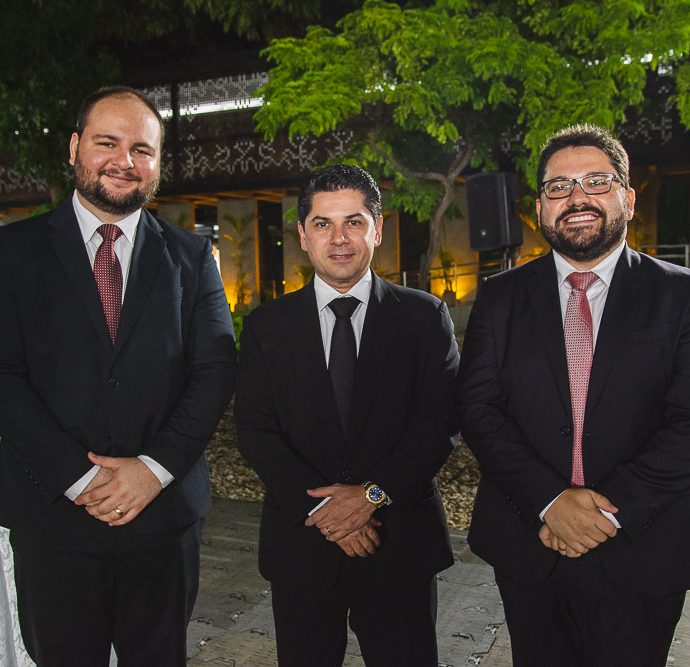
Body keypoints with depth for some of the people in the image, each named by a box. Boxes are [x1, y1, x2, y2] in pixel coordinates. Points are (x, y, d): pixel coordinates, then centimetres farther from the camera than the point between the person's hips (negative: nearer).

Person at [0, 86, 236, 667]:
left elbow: (216, 368, -2)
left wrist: (155, 467, -12)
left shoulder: (191, 256, 5)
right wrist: (79, 477, -14)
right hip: (52, 513, -1)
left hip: (164, 508, 1)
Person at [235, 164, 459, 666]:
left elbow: (441, 420, -6)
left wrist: (374, 494, -15)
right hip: (302, 541, 1)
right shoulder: (268, 325, 3)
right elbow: (255, 430, -3)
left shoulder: (424, 316, 0)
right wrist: (321, 507, -13)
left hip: (401, 544, 0)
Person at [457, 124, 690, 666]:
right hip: (527, 548, 2)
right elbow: (478, 409, -5)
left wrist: (609, 507, -17)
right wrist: (551, 500, -16)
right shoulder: (501, 297, 2)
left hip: (639, 554, -1)